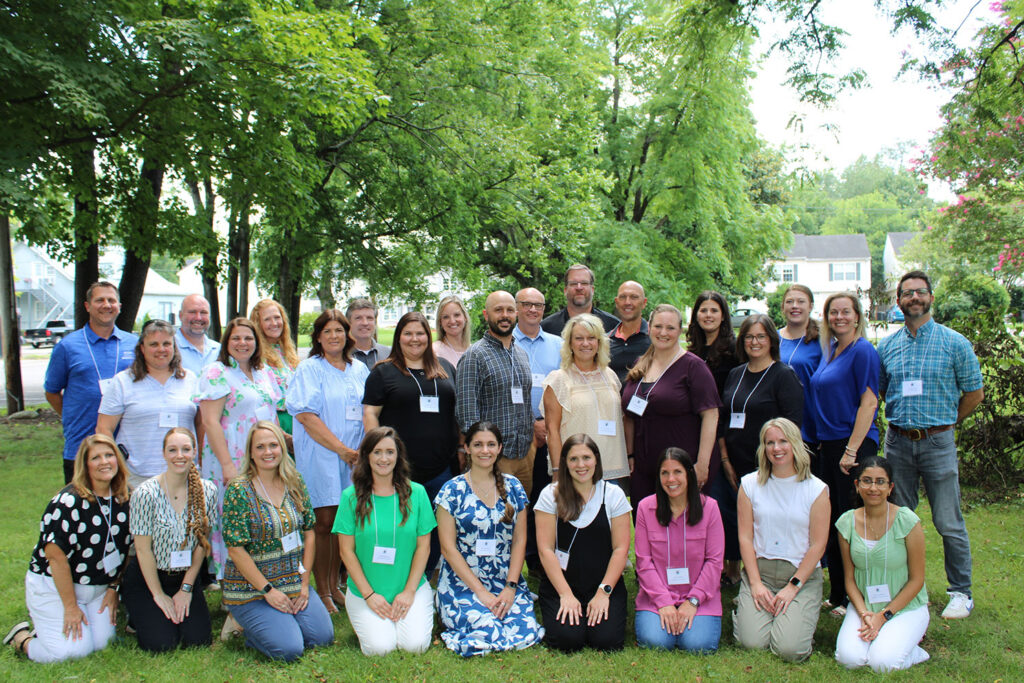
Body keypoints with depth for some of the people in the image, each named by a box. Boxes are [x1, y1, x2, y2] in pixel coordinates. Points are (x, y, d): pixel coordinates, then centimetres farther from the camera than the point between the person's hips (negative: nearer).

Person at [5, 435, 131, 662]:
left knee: (102, 642, -5)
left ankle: (48, 626, 21)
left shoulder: (124, 500, -2)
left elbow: (125, 548, 9)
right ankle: (22, 637, 12)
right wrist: (70, 607, -17)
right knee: (74, 649, -17)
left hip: (98, 588, 6)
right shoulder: (68, 502, -21)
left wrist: (113, 588, 4)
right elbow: (56, 556, -20)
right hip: (52, 586, -6)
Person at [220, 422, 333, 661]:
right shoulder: (239, 491, -13)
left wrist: (304, 582, -2)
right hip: (251, 588, -5)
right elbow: (235, 550, -14)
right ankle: (243, 623, 11)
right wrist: (268, 590, -15)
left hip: (294, 584, 6)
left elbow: (309, 533, 6)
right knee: (289, 649, -18)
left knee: (323, 637, -6)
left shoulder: (295, 483, 3)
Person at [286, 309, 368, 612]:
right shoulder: (309, 369, -2)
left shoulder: (359, 370, 14)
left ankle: (334, 585, 21)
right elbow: (306, 415, -11)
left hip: (353, 457, 5)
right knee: (323, 522, -3)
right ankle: (322, 591, 8)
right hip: (320, 456, -5)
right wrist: (341, 449, -14)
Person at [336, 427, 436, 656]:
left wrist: (409, 590, -7)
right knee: (380, 647, -19)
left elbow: (423, 546, 1)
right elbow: (347, 551, -3)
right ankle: (367, 620, 13)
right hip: (364, 590, -1)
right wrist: (369, 594, -9)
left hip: (412, 588, 1)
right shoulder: (352, 496, -3)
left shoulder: (416, 493, 0)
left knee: (415, 644, -18)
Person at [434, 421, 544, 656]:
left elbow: (519, 540, 7)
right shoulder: (452, 490, -4)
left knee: (527, 632, -20)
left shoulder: (512, 487, 7)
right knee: (488, 634, -26)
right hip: (463, 584, -3)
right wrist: (480, 591, -13)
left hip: (507, 582, 3)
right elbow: (448, 547, -7)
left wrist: (510, 587, -6)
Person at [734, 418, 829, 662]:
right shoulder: (750, 484, 5)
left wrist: (793, 587, -10)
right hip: (759, 569, 1)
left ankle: (798, 615, 14)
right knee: (752, 642, -17)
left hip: (802, 574, -1)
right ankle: (745, 608, 16)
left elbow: (817, 545, -2)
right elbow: (745, 537, 2)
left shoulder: (816, 489, 0)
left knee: (789, 648, -19)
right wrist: (755, 584, -8)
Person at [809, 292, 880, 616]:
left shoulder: (862, 351, -11)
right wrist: (824, 442, 15)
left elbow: (869, 401, -16)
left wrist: (851, 450, -19)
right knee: (832, 523, 12)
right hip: (829, 444, 8)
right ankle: (837, 596, 23)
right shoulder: (830, 350, 13)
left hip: (855, 444, -8)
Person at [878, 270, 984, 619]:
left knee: (949, 523, 0)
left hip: (938, 442, -3)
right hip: (897, 442, 3)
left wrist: (943, 422, 9)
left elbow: (974, 393, 4)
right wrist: (904, 420, 10)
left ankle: (961, 592, 13)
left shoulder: (955, 343, -2)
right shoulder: (886, 346, 7)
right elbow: (877, 392, 17)